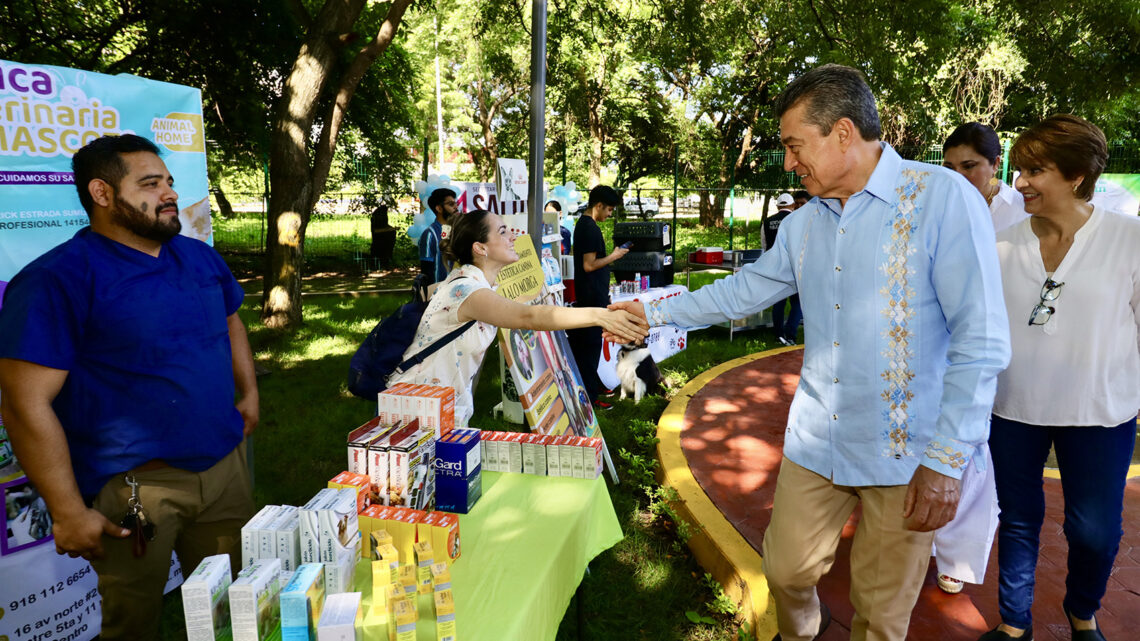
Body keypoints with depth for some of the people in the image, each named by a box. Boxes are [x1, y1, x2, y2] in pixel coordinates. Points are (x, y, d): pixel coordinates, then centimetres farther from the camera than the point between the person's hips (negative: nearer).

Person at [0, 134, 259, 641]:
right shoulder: (59, 279, -15)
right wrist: (68, 512, -17)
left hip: (225, 462, 6)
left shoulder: (200, 258, 7)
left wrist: (248, 393, 16)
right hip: (132, 486, -5)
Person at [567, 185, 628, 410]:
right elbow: (589, 265, -22)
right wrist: (614, 256, -12)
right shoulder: (590, 228, -18)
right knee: (591, 345, -4)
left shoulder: (582, 224, 13)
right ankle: (589, 397, 2)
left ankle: (589, 388, 28)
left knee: (584, 343, 17)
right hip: (593, 296, -10)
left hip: (586, 296, 10)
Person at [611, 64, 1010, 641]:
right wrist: (654, 313, 18)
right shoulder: (802, 226, 7)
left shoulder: (943, 198, -13)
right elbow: (742, 292, 19)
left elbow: (981, 342, -16)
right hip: (815, 441, 5)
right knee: (786, 571, 13)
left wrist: (946, 462, -17)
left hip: (905, 454, -5)